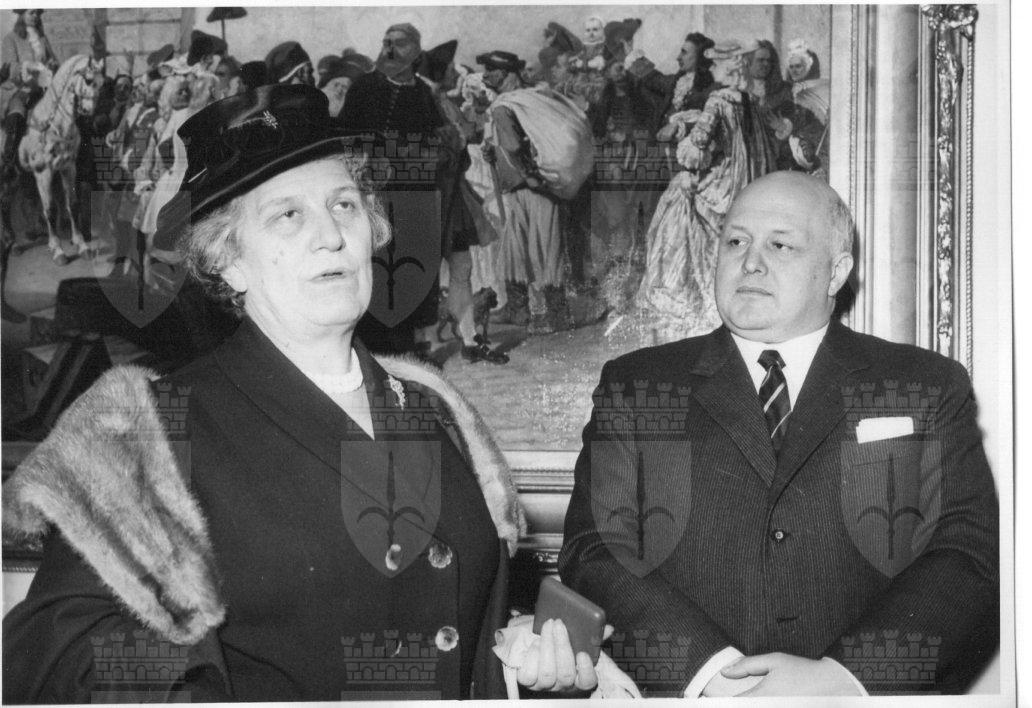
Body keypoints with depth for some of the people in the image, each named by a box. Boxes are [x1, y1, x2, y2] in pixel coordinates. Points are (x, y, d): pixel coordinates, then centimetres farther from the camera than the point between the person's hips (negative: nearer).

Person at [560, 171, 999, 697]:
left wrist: (841, 675, -12)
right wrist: (713, 671, -12)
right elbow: (595, 555, 1)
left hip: (868, 693, -1)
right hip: (680, 696, 1)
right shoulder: (631, 390, 10)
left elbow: (972, 563, 1)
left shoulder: (930, 391, 9)